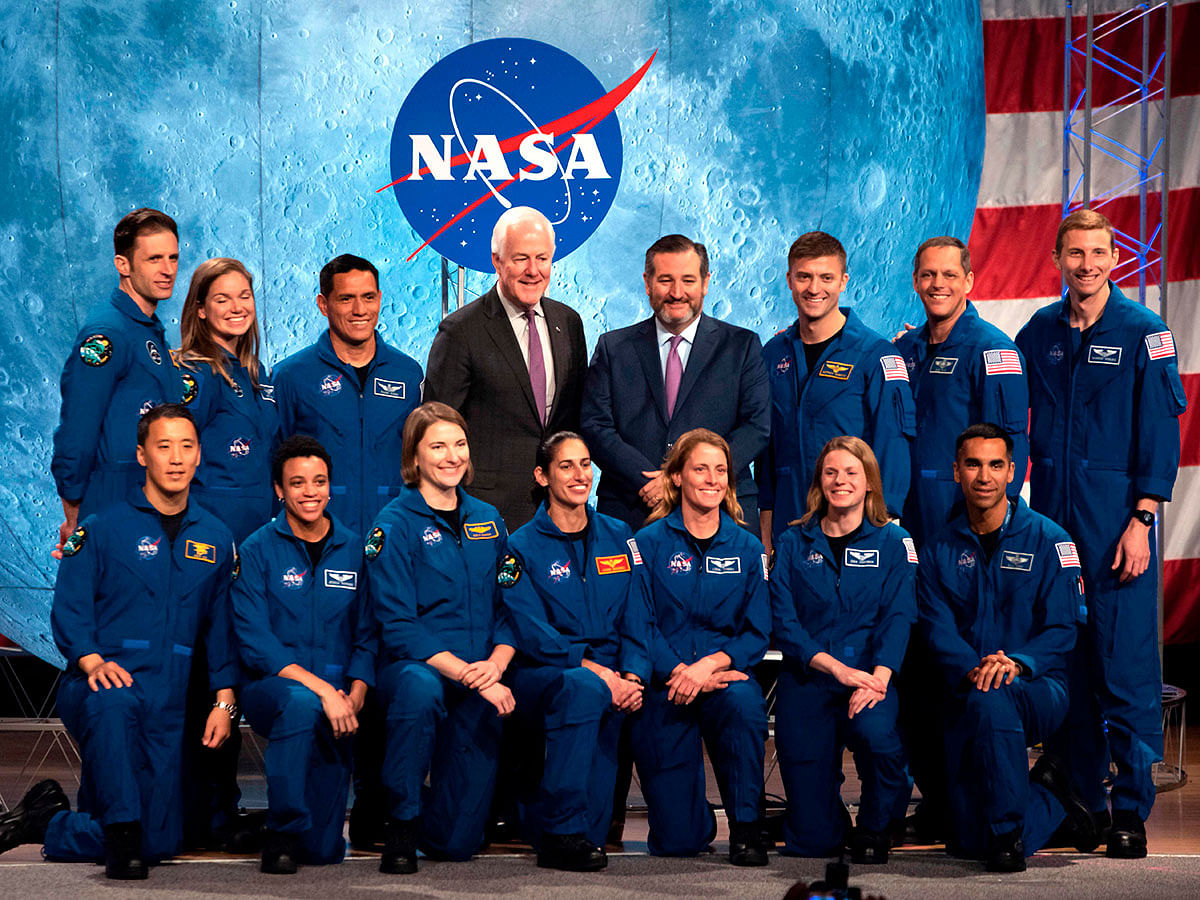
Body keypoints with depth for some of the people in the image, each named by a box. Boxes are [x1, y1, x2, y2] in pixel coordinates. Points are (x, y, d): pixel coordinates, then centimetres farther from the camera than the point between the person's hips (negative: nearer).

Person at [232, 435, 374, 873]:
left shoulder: (354, 551, 8)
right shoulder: (257, 551, -1)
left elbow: (367, 637, 8)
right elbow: (255, 642, -10)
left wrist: (353, 696, -11)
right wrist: (321, 688, -21)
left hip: (336, 701, 2)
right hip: (270, 687, -2)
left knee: (326, 851, -8)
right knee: (300, 702, -40)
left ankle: (310, 837, 33)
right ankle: (282, 833, -21)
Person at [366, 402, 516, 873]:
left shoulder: (487, 520, 12)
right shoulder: (394, 526, -4)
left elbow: (510, 607, 10)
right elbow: (398, 627, -12)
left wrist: (496, 663, -11)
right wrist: (467, 674, -22)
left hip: (480, 683, 4)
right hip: (412, 665, -4)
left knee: (459, 840, -5)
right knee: (419, 687, -43)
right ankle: (402, 820, -22)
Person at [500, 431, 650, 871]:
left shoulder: (618, 537, 13)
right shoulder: (523, 547, 0)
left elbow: (635, 620, 8)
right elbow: (532, 635, -10)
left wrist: (632, 676, -12)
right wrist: (594, 670, -23)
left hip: (611, 677, 5)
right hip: (539, 675, -5)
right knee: (582, 688, -36)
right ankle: (563, 832, -32)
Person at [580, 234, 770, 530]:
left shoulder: (743, 347, 9)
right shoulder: (613, 348, 12)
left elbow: (757, 426, -1)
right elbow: (594, 426, 3)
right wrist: (646, 482, -13)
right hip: (631, 515, 1)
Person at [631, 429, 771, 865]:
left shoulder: (747, 547, 8)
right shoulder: (650, 543, 1)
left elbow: (757, 632, 2)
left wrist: (710, 664, -16)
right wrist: (680, 672, -21)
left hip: (726, 671, 1)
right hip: (665, 688, -1)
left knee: (744, 702, -38)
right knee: (676, 839, -8)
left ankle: (746, 825, -19)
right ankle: (700, 820, 31)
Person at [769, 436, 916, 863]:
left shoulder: (893, 542, 7)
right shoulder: (793, 544, 8)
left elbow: (898, 618, -4)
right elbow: (782, 620, -2)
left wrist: (877, 678, -22)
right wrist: (837, 667, -17)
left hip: (870, 676, -1)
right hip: (807, 681, 1)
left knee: (877, 732, -38)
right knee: (810, 840, -5)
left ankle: (875, 828, -8)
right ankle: (831, 828, 35)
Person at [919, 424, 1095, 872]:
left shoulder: (1047, 540, -1)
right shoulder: (939, 551, 8)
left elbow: (1062, 628, -9)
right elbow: (938, 630, -3)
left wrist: (1016, 663, -29)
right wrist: (972, 670, -25)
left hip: (1038, 688, -3)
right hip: (965, 695, 3)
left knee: (992, 702, -41)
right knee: (969, 843, -7)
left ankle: (1009, 831, -20)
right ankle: (1051, 794, 24)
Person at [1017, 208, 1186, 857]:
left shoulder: (1142, 332, -2)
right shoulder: (1040, 331, 9)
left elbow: (1160, 431, -5)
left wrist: (1140, 521, -11)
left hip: (1116, 516, -4)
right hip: (1050, 512, 4)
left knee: (1124, 659, -6)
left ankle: (1131, 809, 1)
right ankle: (1080, 798, 16)